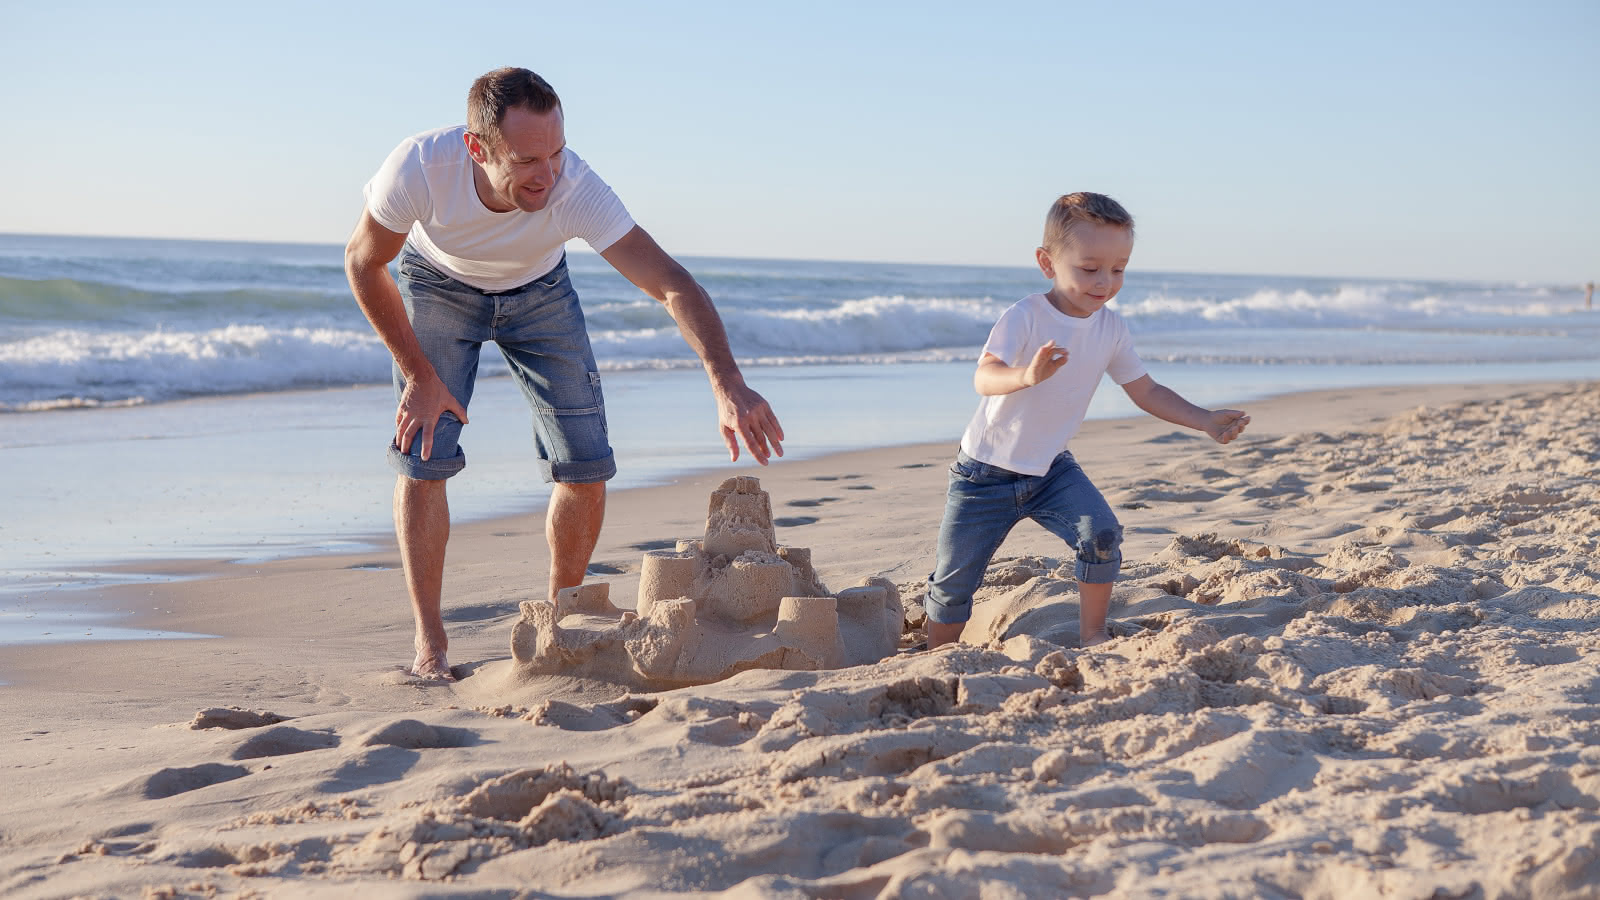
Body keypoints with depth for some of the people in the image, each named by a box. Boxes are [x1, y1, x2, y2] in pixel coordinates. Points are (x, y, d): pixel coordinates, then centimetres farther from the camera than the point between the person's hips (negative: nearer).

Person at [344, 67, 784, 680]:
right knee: (423, 459, -14)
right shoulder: (419, 167, -39)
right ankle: (429, 647, -2)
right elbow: (363, 263, -19)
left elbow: (673, 285, -43)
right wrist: (419, 374, -18)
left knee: (585, 467, -7)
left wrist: (727, 384, -58)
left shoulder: (575, 188, -39)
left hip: (538, 290, 1)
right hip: (439, 285, -1)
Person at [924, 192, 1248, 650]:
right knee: (953, 582, 0)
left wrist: (1206, 421, -7)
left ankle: (1092, 635, 0)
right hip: (986, 472, -4)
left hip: (1051, 469, 4)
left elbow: (1147, 392, 5)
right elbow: (984, 377, -38)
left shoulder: (1111, 328, -5)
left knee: (1102, 535, -20)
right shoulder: (1024, 318, -22)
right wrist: (1026, 375, -60)